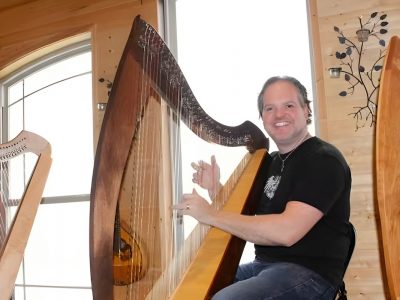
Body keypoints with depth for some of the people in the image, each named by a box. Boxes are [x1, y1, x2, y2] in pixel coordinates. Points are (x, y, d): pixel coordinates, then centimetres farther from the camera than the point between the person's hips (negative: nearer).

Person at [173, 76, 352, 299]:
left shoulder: (324, 159, -12)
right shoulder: (270, 161, 14)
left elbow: (286, 231, -25)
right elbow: (243, 217, 20)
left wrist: (211, 215, -20)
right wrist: (215, 188, 2)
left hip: (309, 273, -8)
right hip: (264, 265, 8)